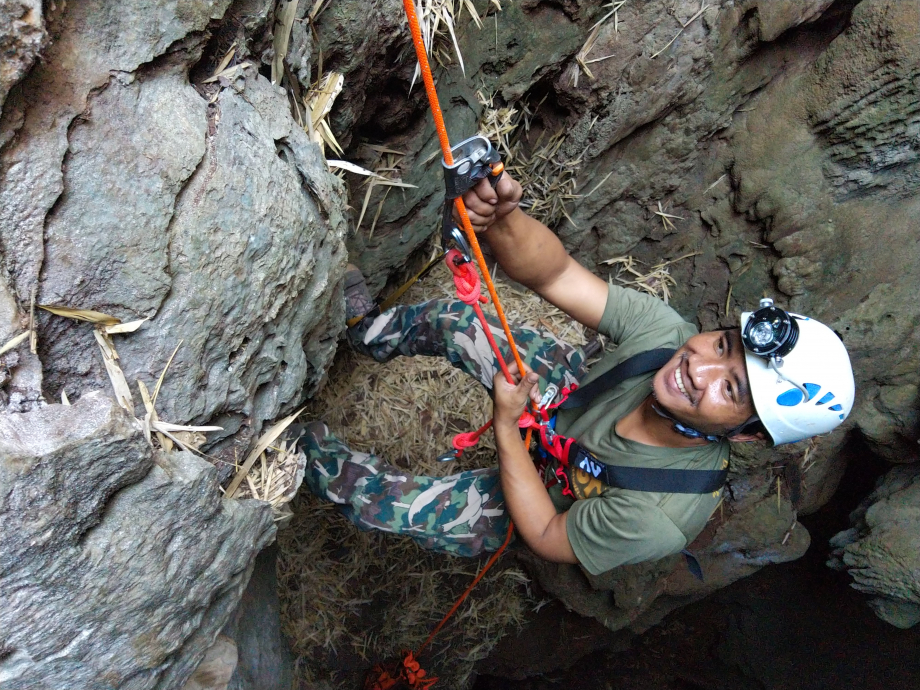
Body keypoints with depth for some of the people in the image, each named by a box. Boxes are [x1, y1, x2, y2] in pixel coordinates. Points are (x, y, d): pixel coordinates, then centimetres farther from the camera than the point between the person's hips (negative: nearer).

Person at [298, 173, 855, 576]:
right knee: (453, 319, -2)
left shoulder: (659, 517, -42)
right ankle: (372, 331, 35)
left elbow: (547, 539, -27)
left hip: (545, 491, -4)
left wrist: (506, 423, -31)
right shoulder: (666, 333, -32)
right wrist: (501, 216, -59)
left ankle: (309, 451, 23)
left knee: (377, 500, -12)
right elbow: (551, 273, -37)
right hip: (574, 391, 4)